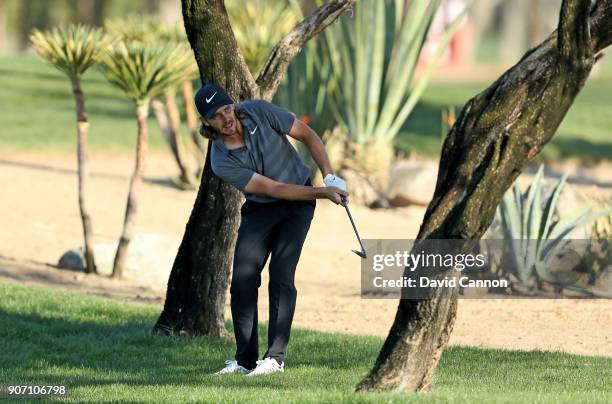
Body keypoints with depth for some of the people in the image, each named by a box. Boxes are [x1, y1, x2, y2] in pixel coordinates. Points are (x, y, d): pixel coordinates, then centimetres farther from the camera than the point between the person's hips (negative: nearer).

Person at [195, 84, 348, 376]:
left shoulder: (259, 111, -18)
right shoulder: (221, 162, -20)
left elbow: (308, 135, -7)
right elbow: (274, 188, -22)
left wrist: (329, 177, -17)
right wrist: (322, 193, -27)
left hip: (298, 204, -1)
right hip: (259, 209, 1)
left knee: (281, 275, -14)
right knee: (242, 280, -7)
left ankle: (275, 357, -15)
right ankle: (245, 359, 4)